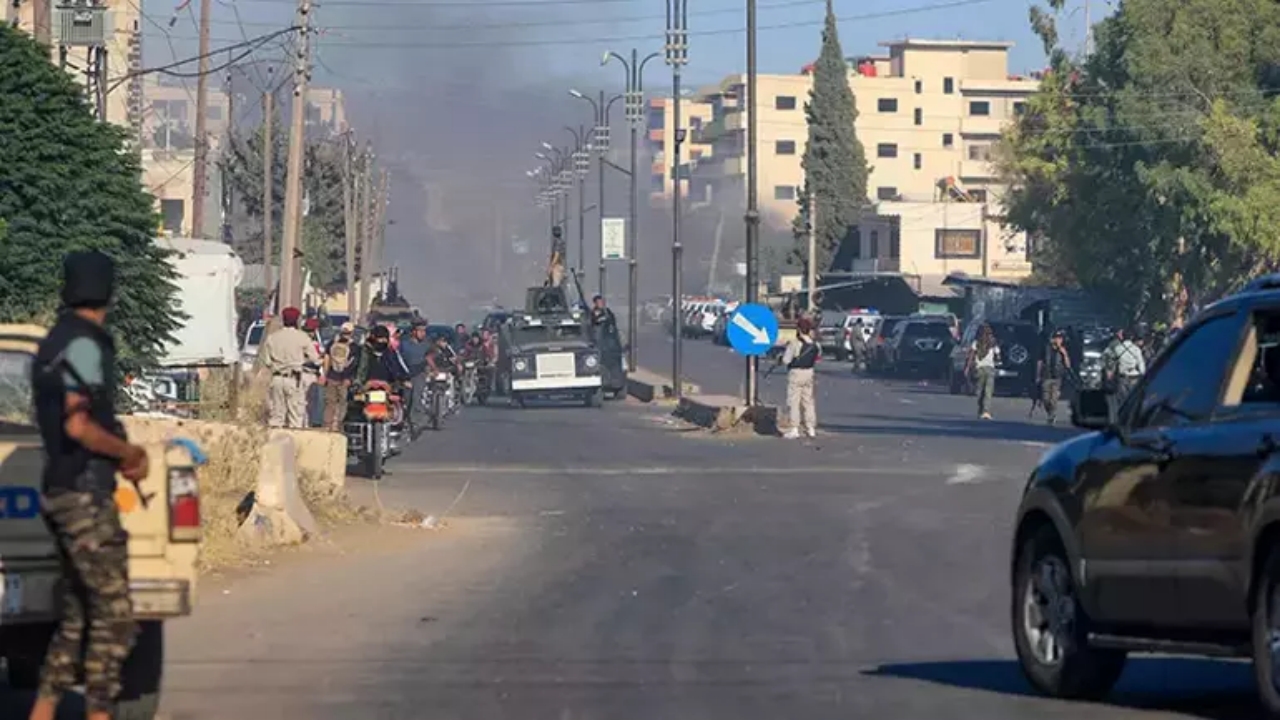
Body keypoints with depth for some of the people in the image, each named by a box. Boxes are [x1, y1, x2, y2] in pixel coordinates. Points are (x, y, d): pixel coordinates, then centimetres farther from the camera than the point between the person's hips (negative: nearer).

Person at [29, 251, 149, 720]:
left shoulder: (53, 345, 15)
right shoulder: (85, 345, -14)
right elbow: (78, 426, -23)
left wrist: (122, 456, 10)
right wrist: (129, 453, -8)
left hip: (62, 492, 9)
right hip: (85, 496, -9)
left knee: (77, 617, 12)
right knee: (114, 618, -6)